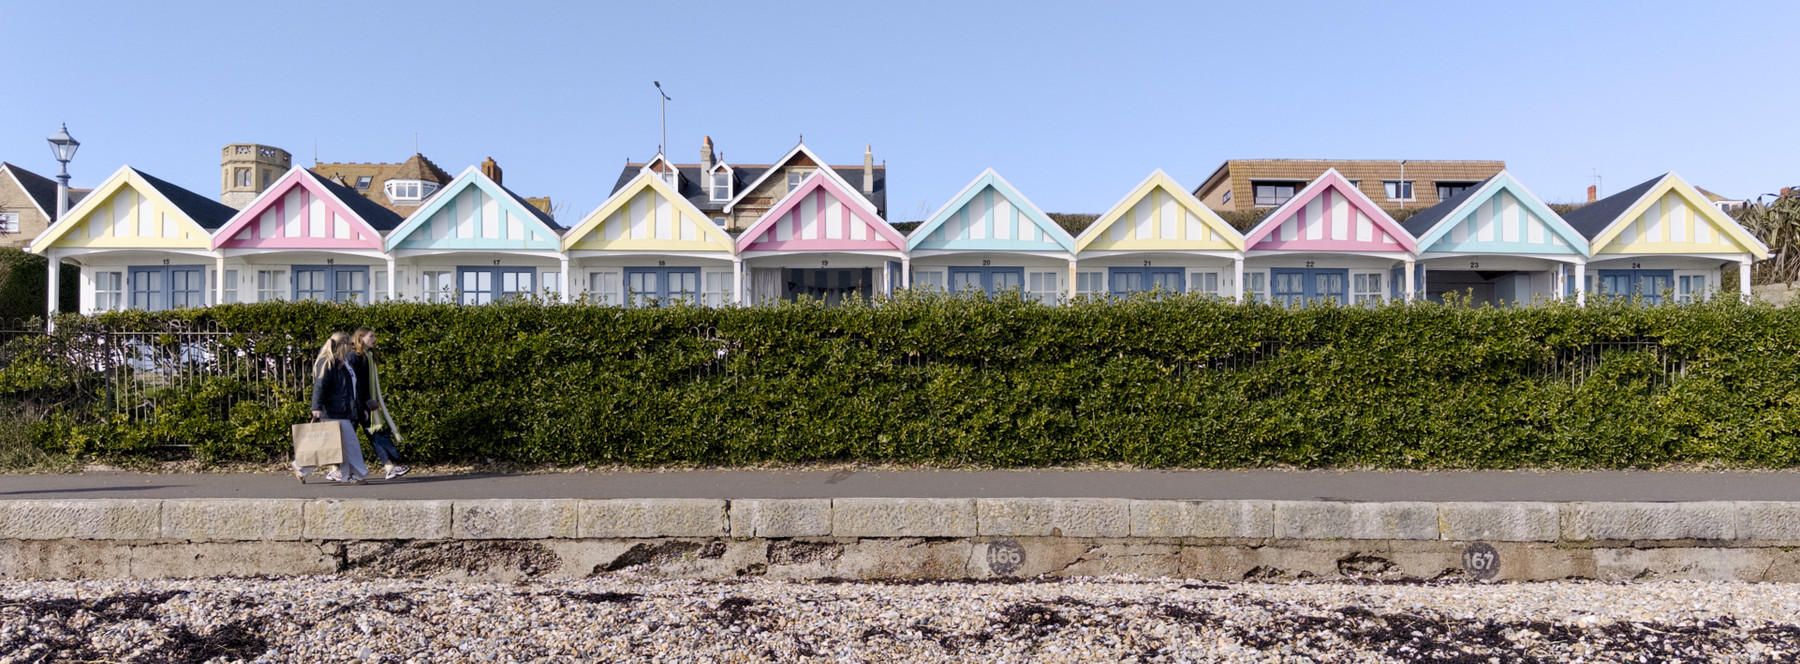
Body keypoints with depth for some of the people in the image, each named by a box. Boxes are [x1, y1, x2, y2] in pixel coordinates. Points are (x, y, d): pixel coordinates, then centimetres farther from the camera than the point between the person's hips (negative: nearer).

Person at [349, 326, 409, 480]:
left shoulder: (369, 356, 19)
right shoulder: (354, 356, -8)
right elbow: (355, 381, -16)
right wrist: (366, 399, -19)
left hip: (371, 400, 8)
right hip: (362, 402, -8)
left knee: (380, 431, -1)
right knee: (376, 432, -13)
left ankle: (389, 468, -8)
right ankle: (390, 465, -19)